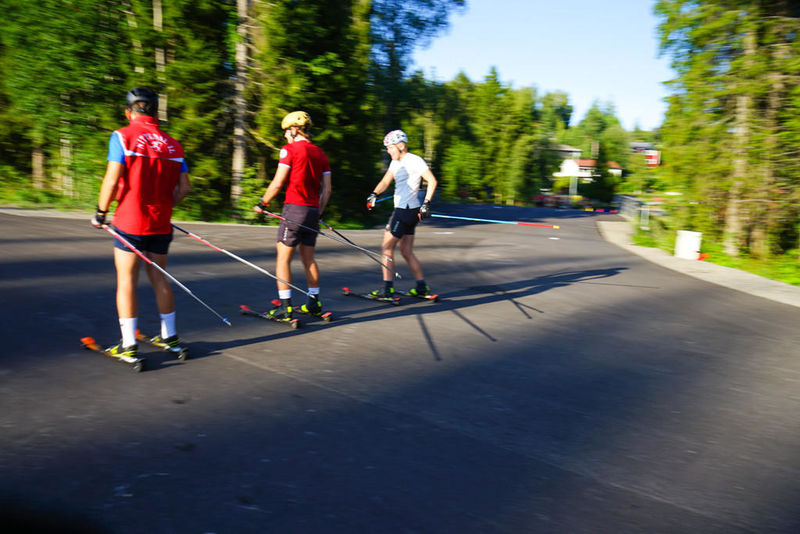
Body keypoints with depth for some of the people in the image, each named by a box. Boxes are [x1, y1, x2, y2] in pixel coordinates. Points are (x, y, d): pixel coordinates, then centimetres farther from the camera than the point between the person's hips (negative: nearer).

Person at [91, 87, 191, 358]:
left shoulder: (122, 136, -6)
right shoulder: (172, 144, 7)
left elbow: (112, 180, -13)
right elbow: (184, 187, 4)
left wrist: (101, 213, -1)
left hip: (130, 221, -4)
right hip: (161, 223, 4)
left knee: (126, 280, 2)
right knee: (158, 277, 15)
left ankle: (128, 344, 4)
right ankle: (169, 335, 23)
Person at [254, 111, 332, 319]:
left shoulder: (290, 149, -6)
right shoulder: (320, 153, 12)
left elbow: (278, 183, -9)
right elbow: (326, 189, 11)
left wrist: (262, 203, 4)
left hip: (294, 208, -6)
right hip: (313, 210, 6)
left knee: (283, 257, -1)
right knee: (308, 258, 16)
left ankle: (284, 306, -4)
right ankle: (314, 303, 21)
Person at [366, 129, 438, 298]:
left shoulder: (414, 160, -11)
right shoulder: (396, 162, 16)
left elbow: (432, 181, -16)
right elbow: (385, 181, 9)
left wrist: (426, 203, -20)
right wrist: (374, 194, -9)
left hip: (406, 210, -9)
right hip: (404, 210, 9)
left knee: (387, 247, -6)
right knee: (406, 252, 12)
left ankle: (387, 288, -4)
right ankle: (422, 287, 16)